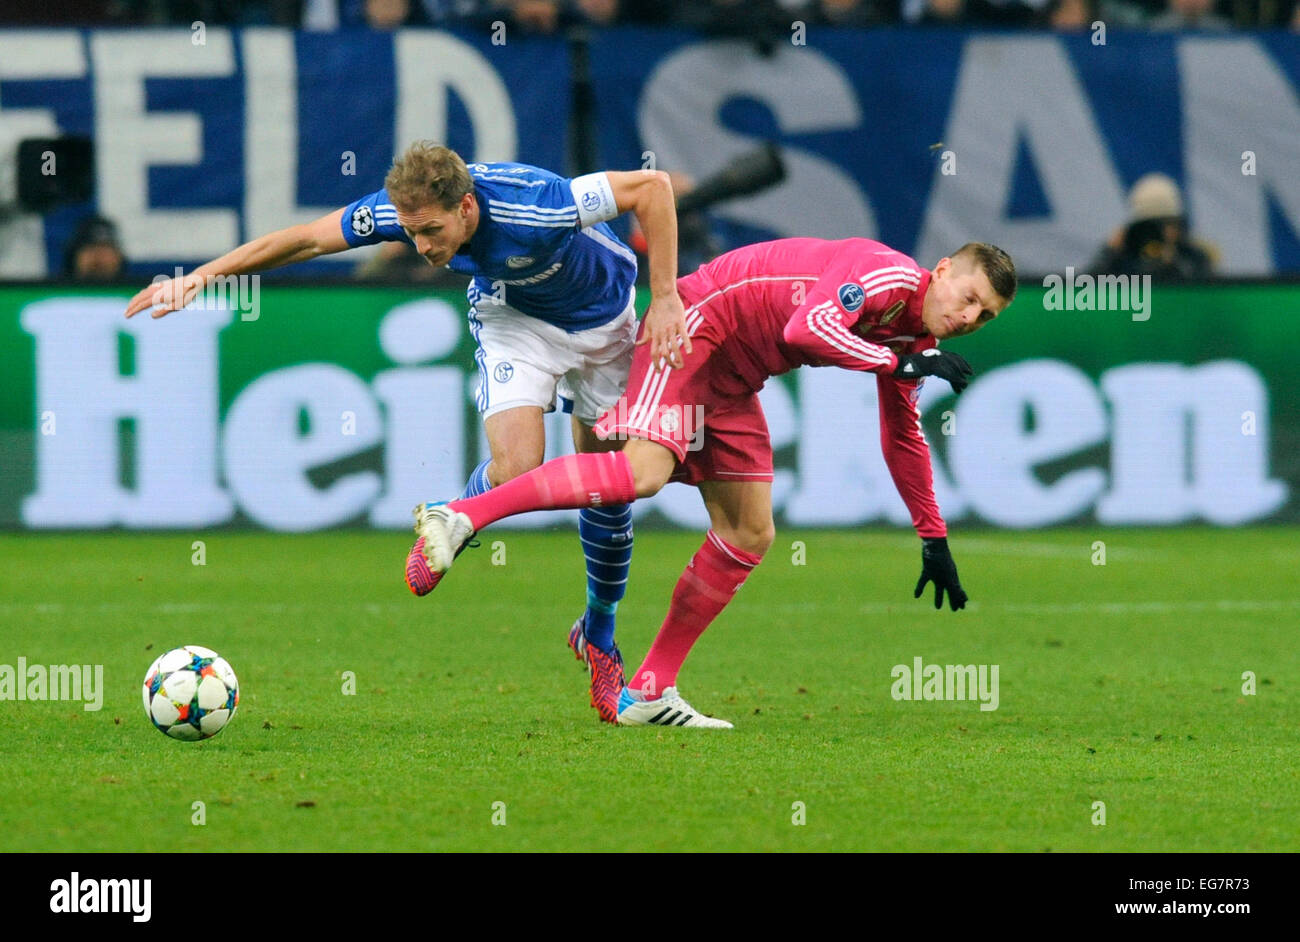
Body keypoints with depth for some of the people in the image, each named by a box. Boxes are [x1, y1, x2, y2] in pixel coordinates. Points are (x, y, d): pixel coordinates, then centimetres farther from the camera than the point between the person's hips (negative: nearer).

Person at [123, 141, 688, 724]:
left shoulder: (532, 208, -41)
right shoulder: (403, 208, -29)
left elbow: (652, 186, -33)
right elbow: (305, 239, -18)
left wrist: (665, 299, -30)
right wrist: (203, 275, -23)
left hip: (601, 320, -1)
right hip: (513, 319, 1)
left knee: (611, 488, 3)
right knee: (515, 469, -22)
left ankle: (599, 636, 26)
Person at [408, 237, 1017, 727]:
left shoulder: (912, 341, 11)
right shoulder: (891, 275, -16)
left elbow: (903, 440, 25)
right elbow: (808, 326, -33)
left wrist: (934, 539, 27)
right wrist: (899, 363, -26)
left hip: (732, 382, 10)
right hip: (701, 324, -10)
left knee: (750, 536, 4)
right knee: (645, 470, -31)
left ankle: (649, 692, 7)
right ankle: (461, 516, -33)